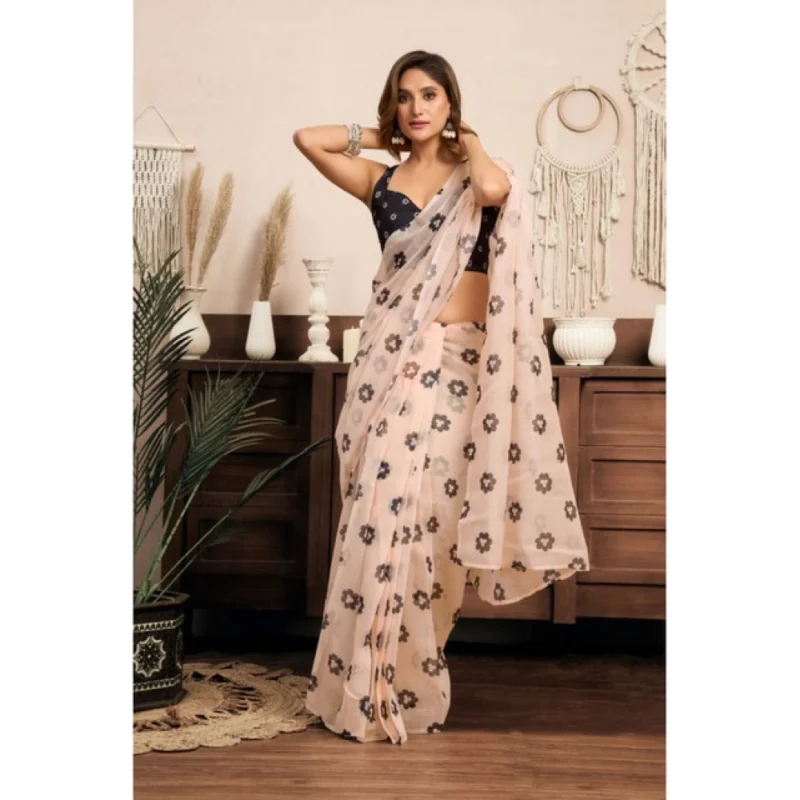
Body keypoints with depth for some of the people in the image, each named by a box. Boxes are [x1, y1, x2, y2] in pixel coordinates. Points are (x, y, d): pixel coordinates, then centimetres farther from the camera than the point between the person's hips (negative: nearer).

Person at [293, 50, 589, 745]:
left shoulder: (477, 169, 6)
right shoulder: (381, 180, 14)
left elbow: (493, 190, -18)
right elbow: (307, 139, 10)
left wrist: (467, 141, 1)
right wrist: (381, 137, 16)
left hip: (457, 358, -2)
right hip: (393, 356, 3)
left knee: (425, 511, -5)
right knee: (384, 508, -1)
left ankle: (405, 682, 8)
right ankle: (372, 685, 9)